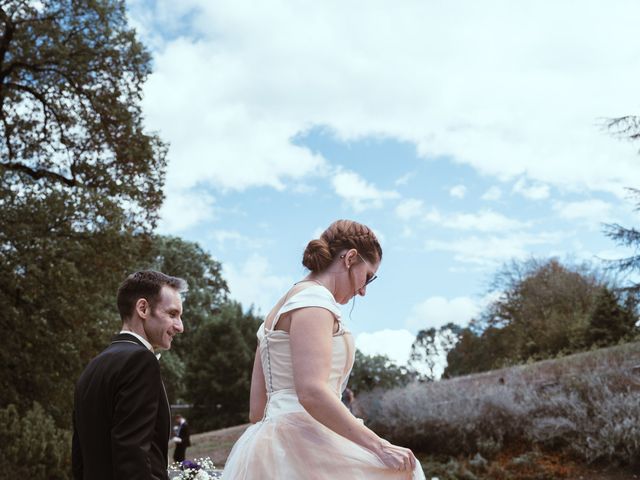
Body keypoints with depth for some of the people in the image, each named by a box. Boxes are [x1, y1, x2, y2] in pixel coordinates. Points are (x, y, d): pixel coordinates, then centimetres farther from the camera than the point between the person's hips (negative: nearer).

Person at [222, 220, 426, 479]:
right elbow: (312, 392, -20)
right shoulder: (313, 297, -7)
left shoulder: (279, 311, 20)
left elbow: (257, 409, 17)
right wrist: (381, 447, -17)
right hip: (302, 447, -9)